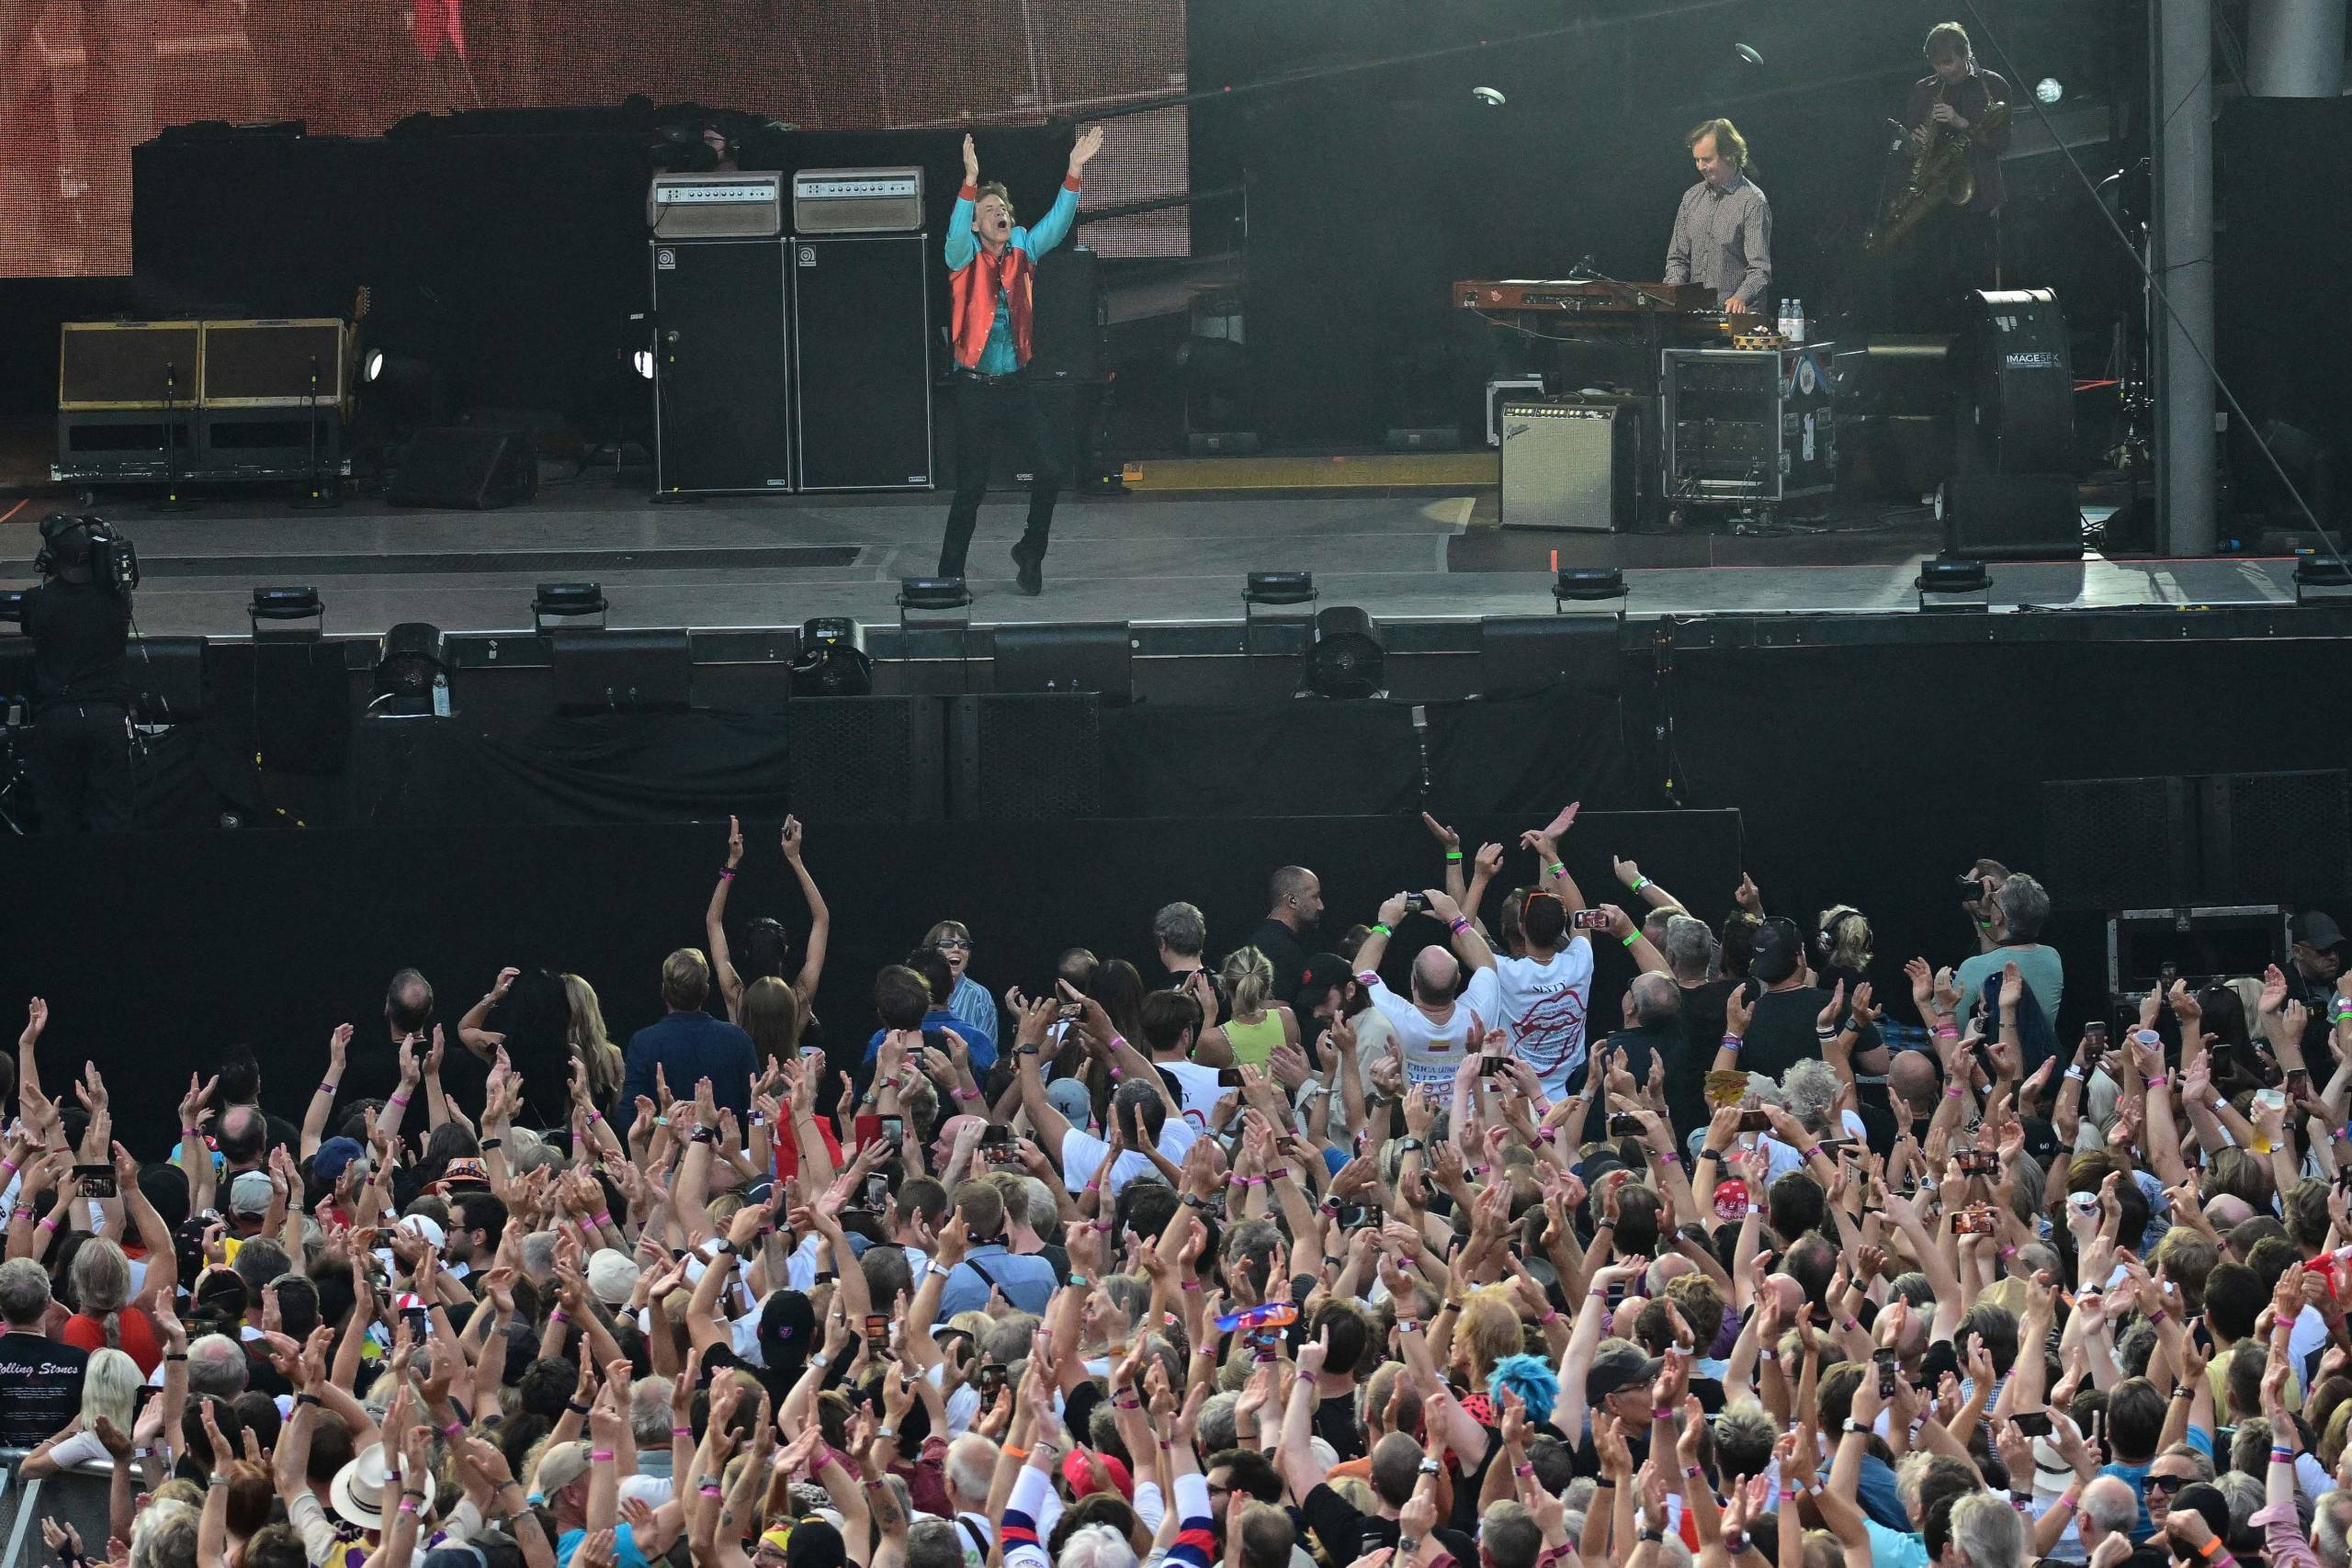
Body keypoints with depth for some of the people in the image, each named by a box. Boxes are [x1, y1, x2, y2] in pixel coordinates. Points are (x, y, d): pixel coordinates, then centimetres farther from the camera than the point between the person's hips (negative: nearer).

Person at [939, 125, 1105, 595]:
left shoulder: (1022, 251, 7)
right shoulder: (965, 258, -3)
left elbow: (1056, 223, -2)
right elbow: (956, 232, -23)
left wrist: (1074, 172, -16)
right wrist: (971, 181, -38)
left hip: (1016, 386, 4)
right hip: (976, 389, -4)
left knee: (1052, 472, -4)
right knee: (971, 487, 0)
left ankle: (1031, 553, 19)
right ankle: (949, 574, 12)